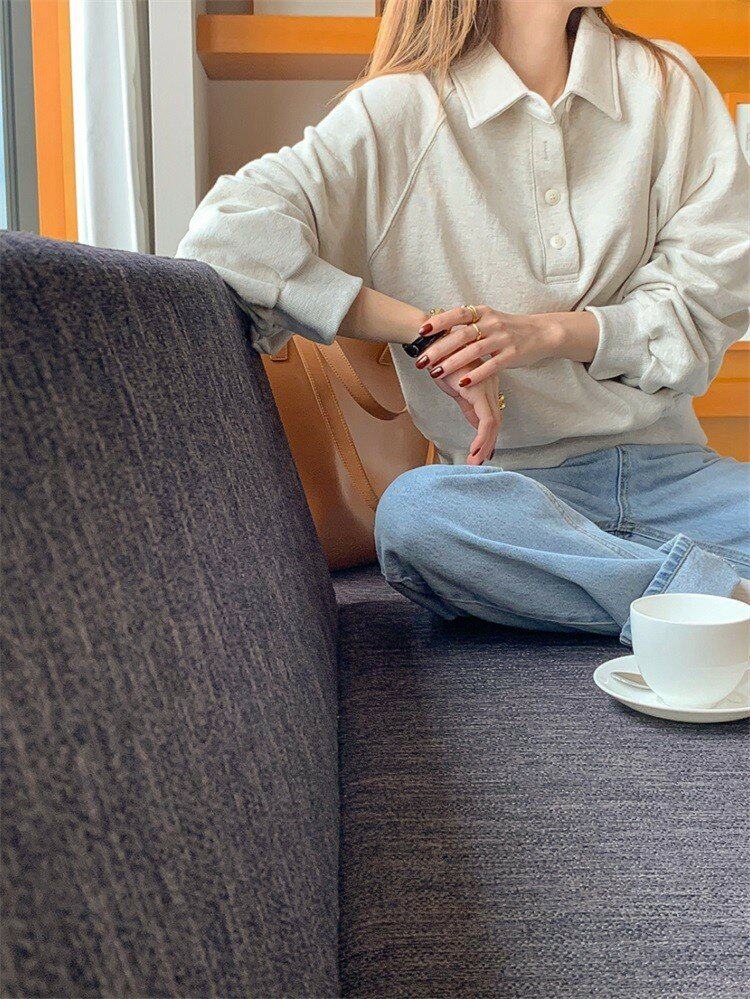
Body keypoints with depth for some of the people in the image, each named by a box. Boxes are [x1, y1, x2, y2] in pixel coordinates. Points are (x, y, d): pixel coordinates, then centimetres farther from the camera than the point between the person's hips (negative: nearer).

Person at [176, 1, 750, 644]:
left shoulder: (670, 84, 10)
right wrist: (426, 330, -16)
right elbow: (221, 235, -13)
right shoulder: (401, 112, 0)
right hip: (515, 484, -1)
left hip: (668, 466, 2)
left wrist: (547, 333, -12)